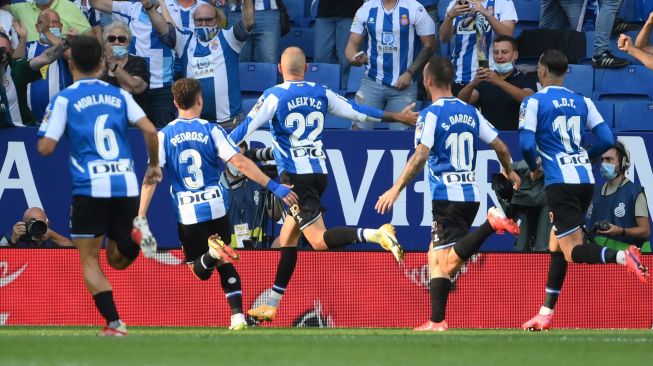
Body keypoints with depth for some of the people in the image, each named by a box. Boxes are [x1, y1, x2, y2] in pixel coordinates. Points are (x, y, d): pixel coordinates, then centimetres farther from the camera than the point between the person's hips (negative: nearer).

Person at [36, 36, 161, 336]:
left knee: (90, 260, 6)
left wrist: (42, 135, 19)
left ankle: (114, 323, -9)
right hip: (126, 184, 4)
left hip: (90, 187, -4)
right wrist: (154, 165, 18)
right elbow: (150, 131, 3)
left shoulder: (64, 99, 1)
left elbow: (45, 147, -3)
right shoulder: (119, 95, 12)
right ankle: (135, 236, -16)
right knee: (117, 259, 16)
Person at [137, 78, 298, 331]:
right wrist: (274, 187, -9)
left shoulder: (164, 136, -1)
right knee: (226, 265, 17)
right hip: (216, 207, 0)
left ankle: (212, 253, -24)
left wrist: (141, 217, -8)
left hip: (187, 214, 0)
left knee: (200, 271, 11)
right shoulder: (211, 131, -3)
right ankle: (237, 315, 1)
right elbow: (241, 163, -11)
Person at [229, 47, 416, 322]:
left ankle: (376, 235, -36)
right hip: (319, 173, 6)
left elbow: (244, 129, -6)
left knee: (319, 240, -14)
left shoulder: (273, 96, -4)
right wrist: (397, 117, 28)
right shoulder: (321, 93, 9)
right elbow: (357, 112, 16)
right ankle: (272, 305, 16)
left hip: (294, 175, -6)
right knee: (287, 240, 14)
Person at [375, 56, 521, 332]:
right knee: (436, 256, 14)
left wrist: (397, 188, -16)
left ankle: (491, 224, -30)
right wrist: (509, 173, 32)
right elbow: (501, 147, 12)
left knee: (450, 263, -14)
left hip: (447, 195, -7)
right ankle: (436, 322, 8)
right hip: (470, 193, 7)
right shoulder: (470, 112, 11)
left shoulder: (431, 114, -8)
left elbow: (420, 156, -19)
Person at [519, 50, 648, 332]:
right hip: (585, 179, 6)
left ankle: (622, 256, -37)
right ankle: (545, 314, 18)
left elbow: (526, 144, -13)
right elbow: (607, 139, 6)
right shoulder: (582, 102, 11)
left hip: (560, 182, -6)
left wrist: (534, 167, 7)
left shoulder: (534, 102, -3)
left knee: (573, 252, -9)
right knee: (556, 246, 17)